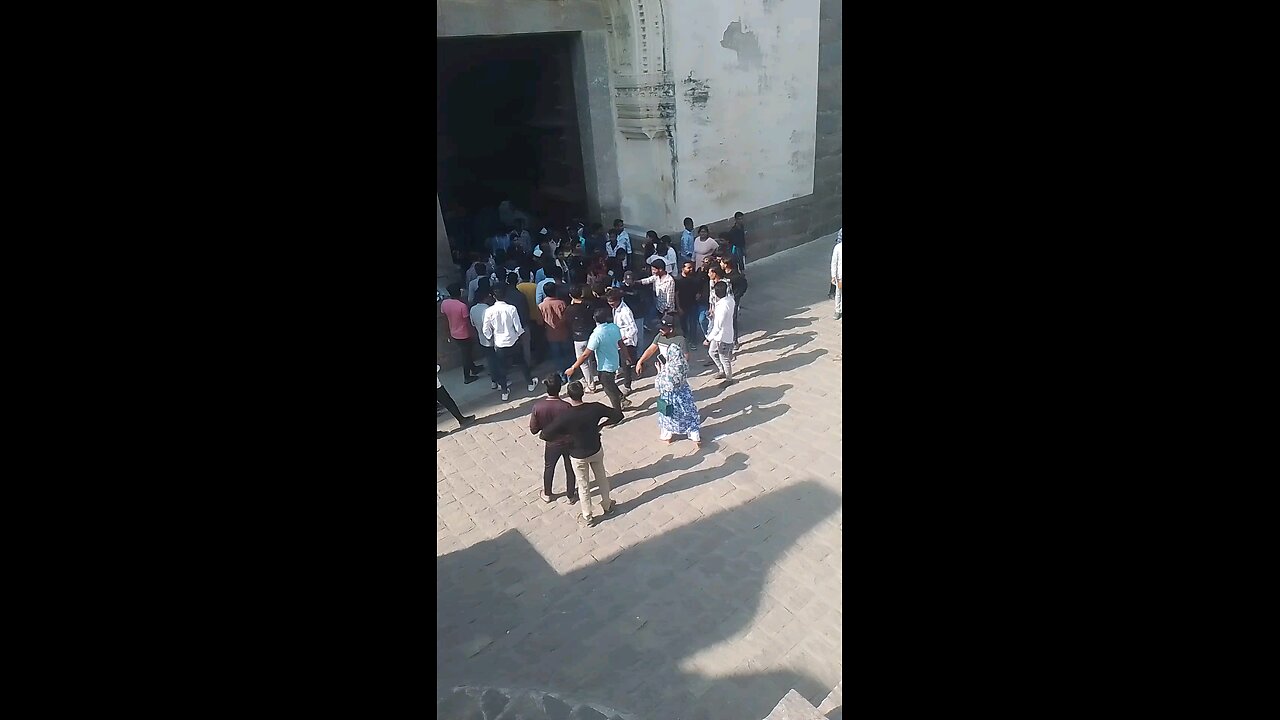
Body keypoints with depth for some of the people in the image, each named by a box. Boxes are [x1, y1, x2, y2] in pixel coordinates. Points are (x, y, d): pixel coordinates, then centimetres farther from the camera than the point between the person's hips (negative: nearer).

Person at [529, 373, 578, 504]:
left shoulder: (538, 406, -23)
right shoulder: (566, 406, -29)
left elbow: (534, 430, -12)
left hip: (552, 444, 2)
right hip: (568, 442, -2)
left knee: (548, 468, 27)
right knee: (570, 468, 22)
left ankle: (547, 494, 46)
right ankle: (571, 495, 39)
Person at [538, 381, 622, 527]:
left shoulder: (566, 417, -28)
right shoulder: (595, 408, -21)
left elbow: (545, 435, -26)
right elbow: (618, 415, -11)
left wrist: (564, 434, -10)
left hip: (578, 456, -2)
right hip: (596, 450, 2)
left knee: (584, 486, 18)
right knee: (602, 478, 27)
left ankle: (587, 518, 36)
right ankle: (607, 506, 47)